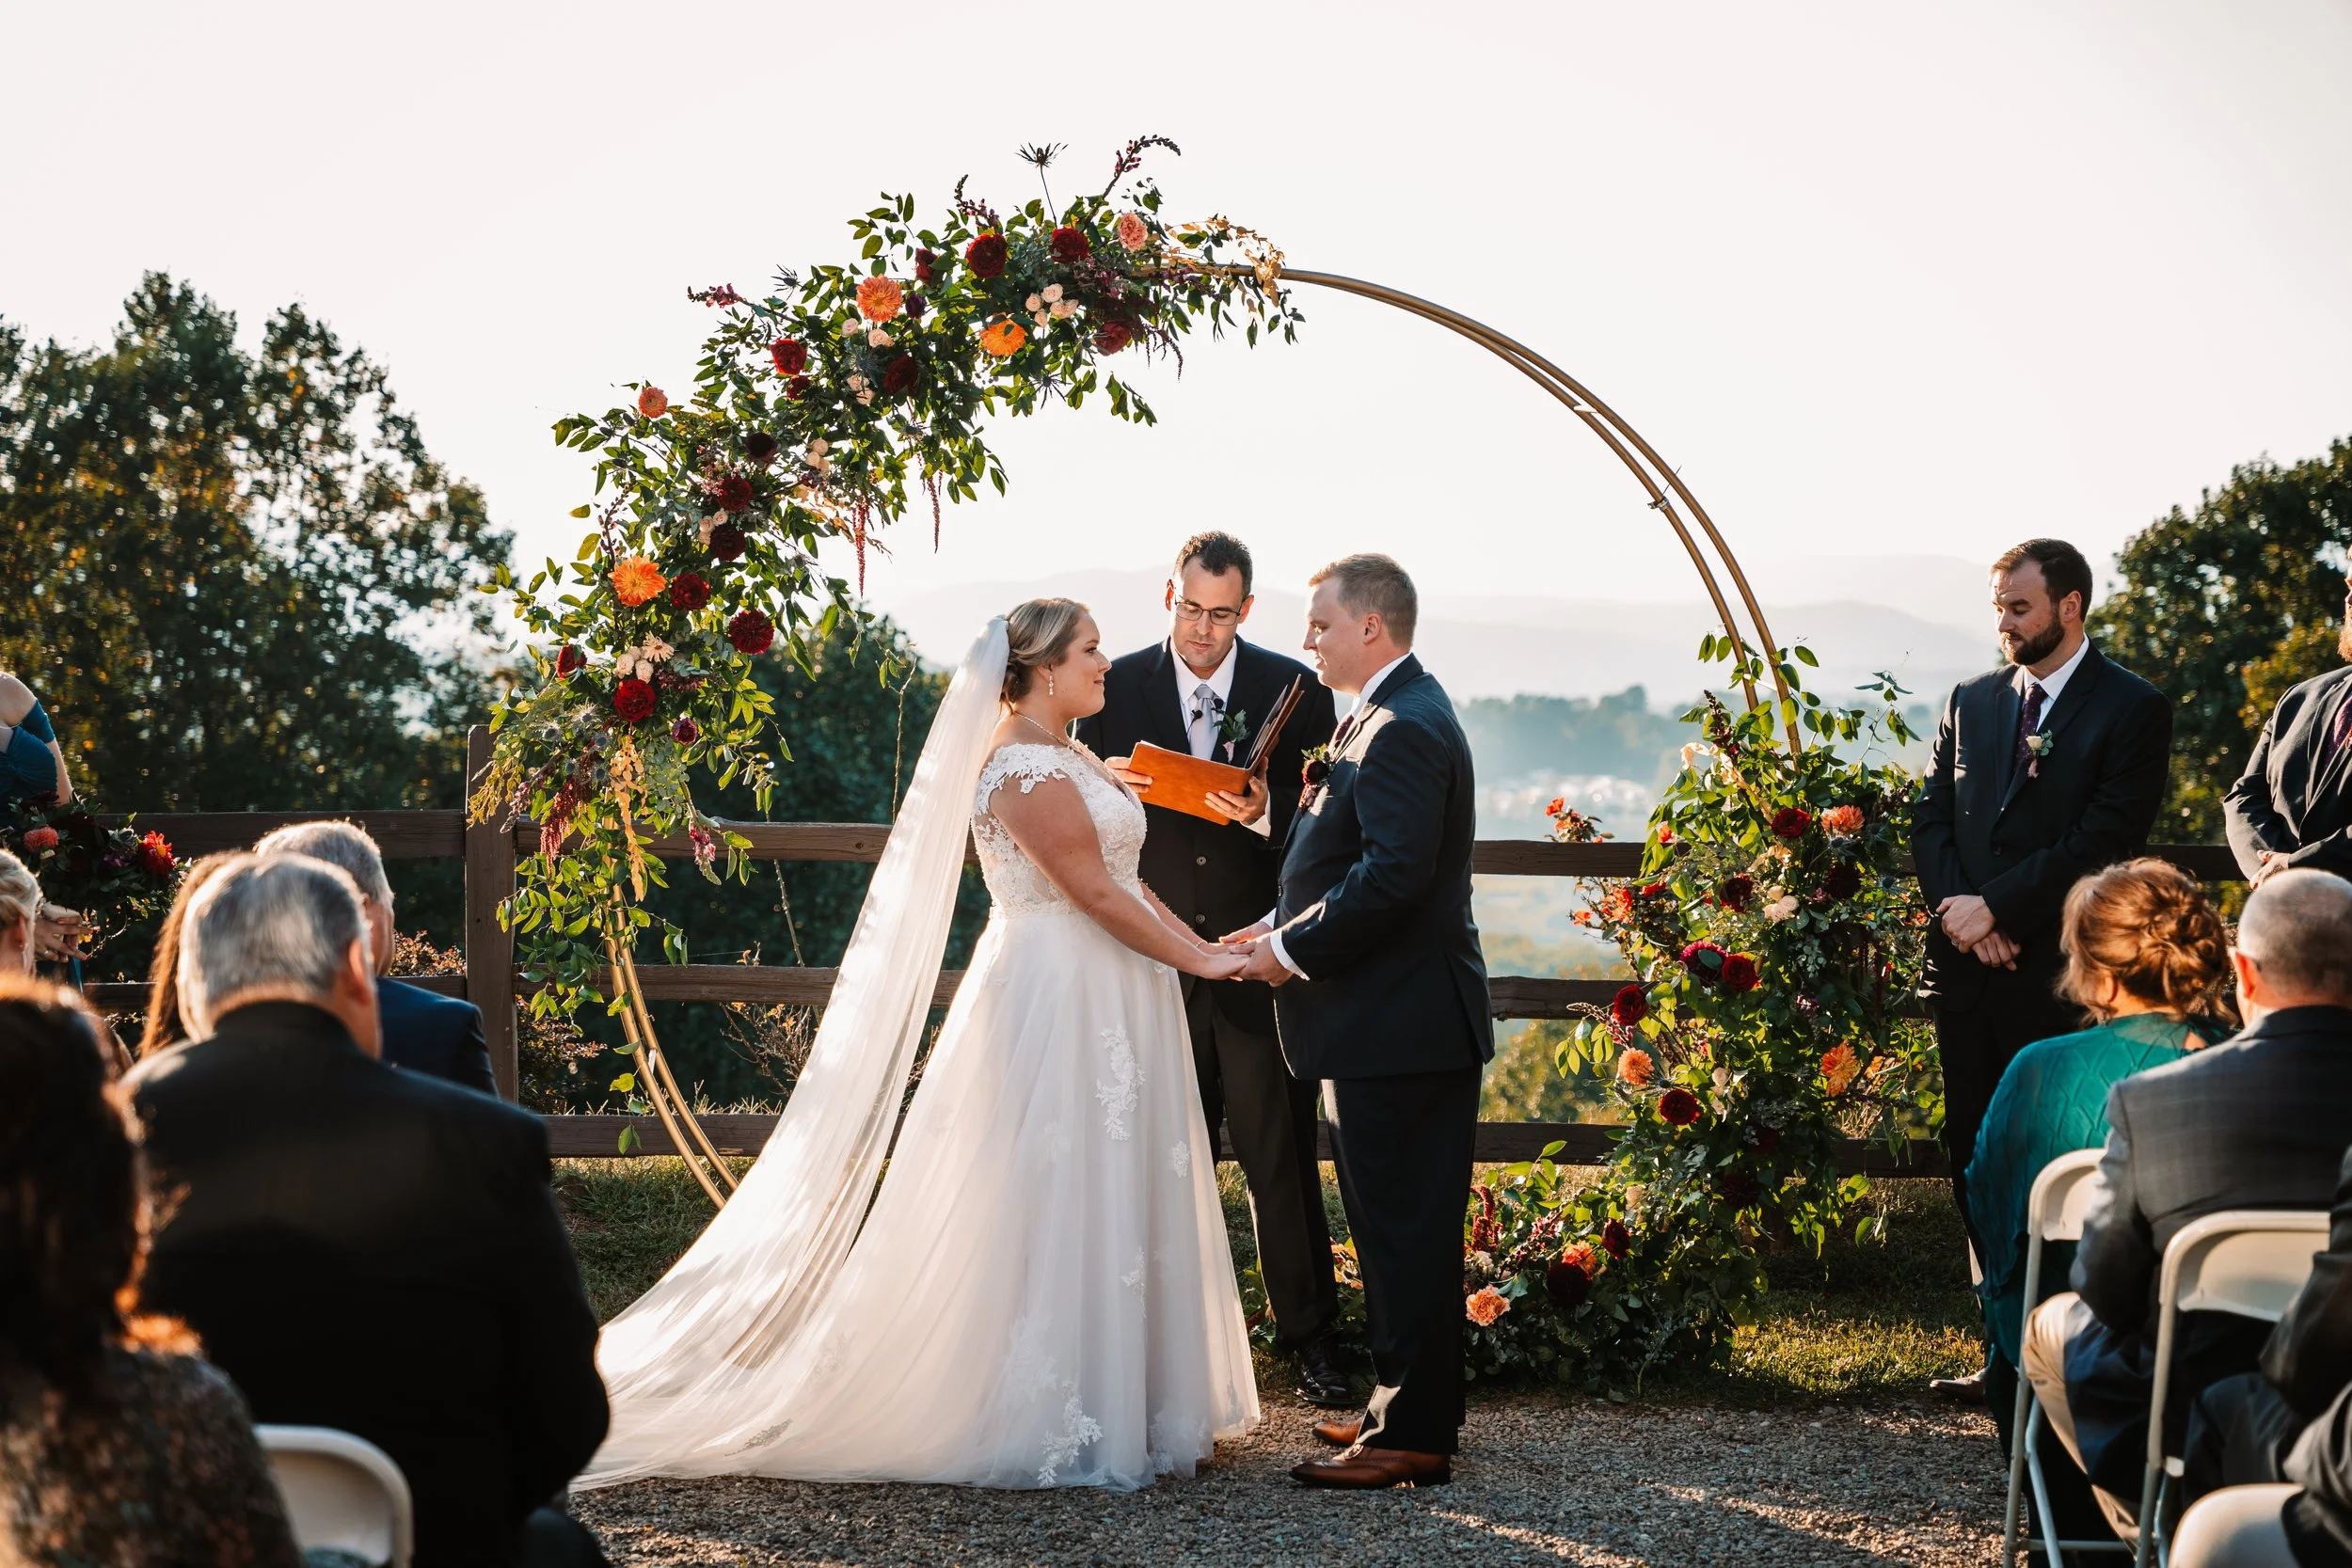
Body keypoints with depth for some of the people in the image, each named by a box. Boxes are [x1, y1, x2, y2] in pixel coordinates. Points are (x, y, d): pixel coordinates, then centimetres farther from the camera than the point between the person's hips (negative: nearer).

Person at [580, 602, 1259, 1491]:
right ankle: (1061, 1423, 2)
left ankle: (1123, 1400, 20)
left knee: (1106, 1198, 13)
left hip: (1100, 1004, 10)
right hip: (1061, 1005, -10)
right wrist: (1198, 960, -15)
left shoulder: (1062, 756, 16)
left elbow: (1121, 877, 15)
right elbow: (1095, 893, -19)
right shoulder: (1024, 765, -16)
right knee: (1062, 1203, -4)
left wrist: (1205, 944, 5)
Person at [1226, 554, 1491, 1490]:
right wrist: (1287, 927, 8)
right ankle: (1411, 1410, 24)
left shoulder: (1402, 729, -17)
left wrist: (1293, 949, -17)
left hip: (1399, 1025, -11)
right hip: (1395, 1021, 11)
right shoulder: (1390, 716, 17)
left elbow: (1392, 875, -26)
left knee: (1404, 1230, -5)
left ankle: (1413, 1437, 0)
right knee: (1399, 1228, 16)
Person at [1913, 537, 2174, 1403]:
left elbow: (2105, 840, -11)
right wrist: (1957, 906, -6)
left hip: (2062, 976, -6)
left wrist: (1996, 906, -14)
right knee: (1977, 1162, 7)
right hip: (1968, 971, 6)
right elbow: (1931, 817, 12)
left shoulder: (2133, 710, -3)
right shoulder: (1970, 702, 15)